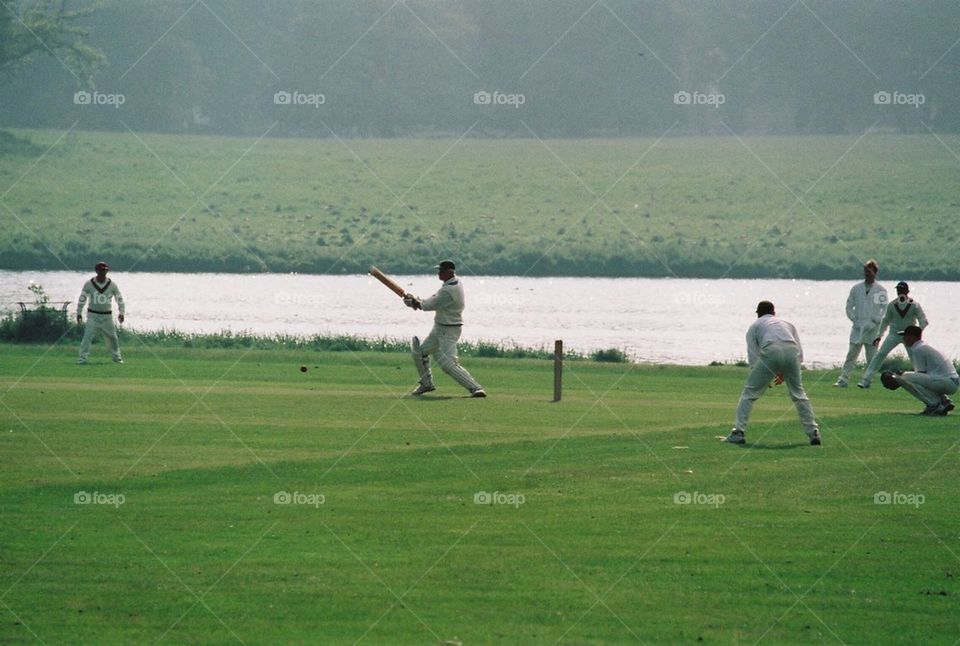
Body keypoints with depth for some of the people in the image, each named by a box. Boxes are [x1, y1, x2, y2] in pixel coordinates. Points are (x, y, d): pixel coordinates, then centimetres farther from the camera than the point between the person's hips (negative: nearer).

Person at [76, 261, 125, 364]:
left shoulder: (112, 285, -2)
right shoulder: (89, 284, -5)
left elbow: (119, 298, 7)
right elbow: (82, 299, 4)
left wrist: (121, 313, 0)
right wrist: (79, 313, 2)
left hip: (107, 316, 2)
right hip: (93, 315, -2)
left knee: (112, 337, 9)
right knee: (87, 336, -14)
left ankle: (117, 357, 26)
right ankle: (83, 357, -15)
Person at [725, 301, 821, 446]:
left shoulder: (755, 326, 30)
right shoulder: (788, 324, 38)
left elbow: (752, 355, 17)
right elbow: (800, 354, 27)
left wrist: (762, 379, 25)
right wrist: (784, 373, 34)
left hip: (771, 351, -3)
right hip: (792, 352, 3)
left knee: (749, 392, 7)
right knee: (799, 394, 18)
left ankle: (738, 432, -2)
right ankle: (813, 432, 11)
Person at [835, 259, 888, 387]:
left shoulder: (880, 290, 1)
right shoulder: (856, 288, 8)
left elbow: (885, 309, 0)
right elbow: (849, 306, 11)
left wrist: (875, 321, -10)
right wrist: (854, 319, -2)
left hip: (872, 329, -1)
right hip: (858, 327, 1)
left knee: (871, 356, 2)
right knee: (851, 355, -5)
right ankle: (843, 379, -8)